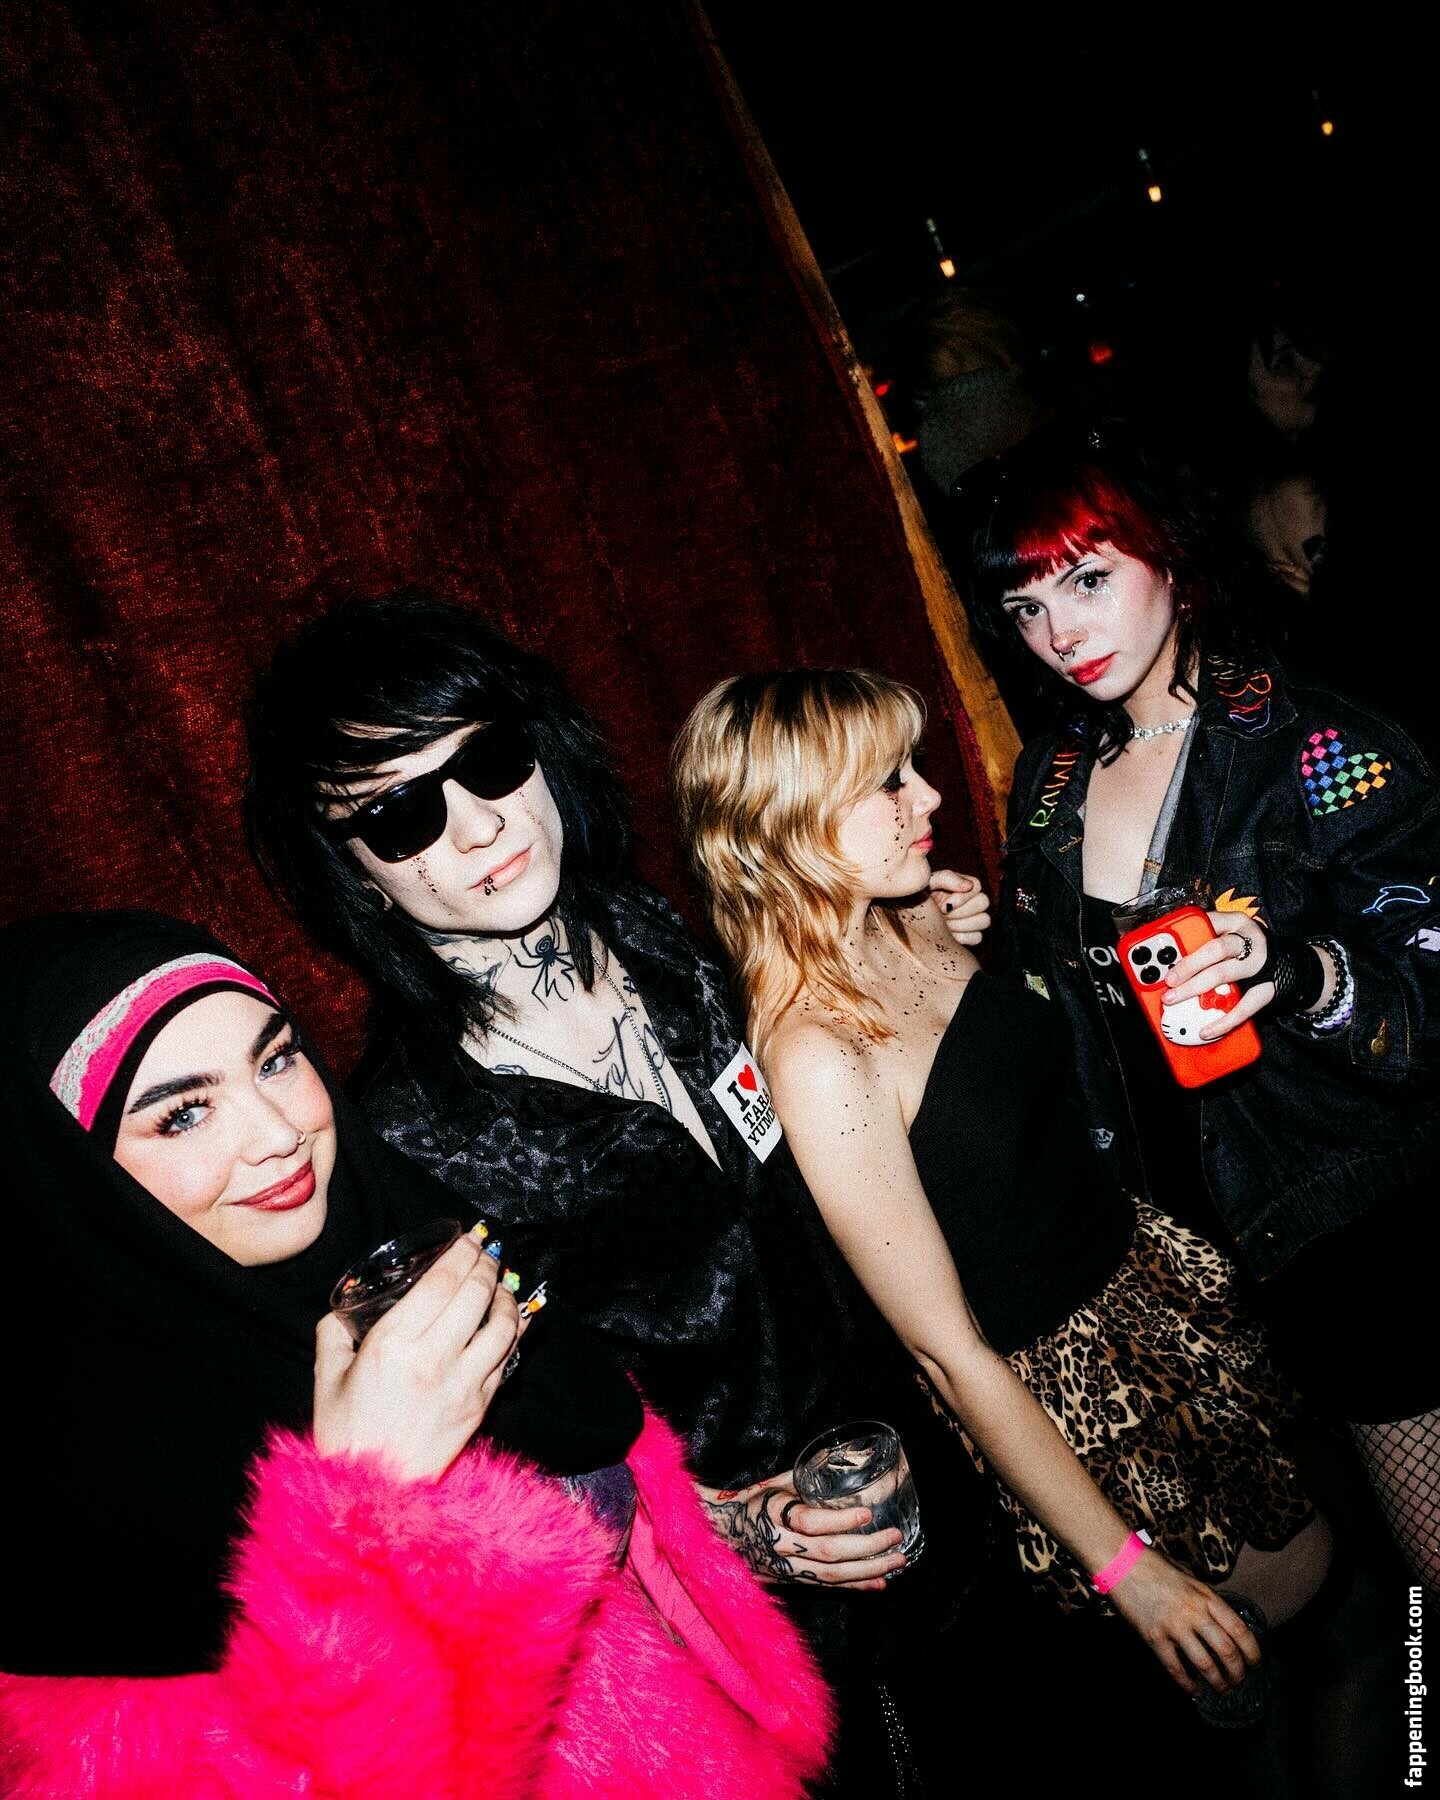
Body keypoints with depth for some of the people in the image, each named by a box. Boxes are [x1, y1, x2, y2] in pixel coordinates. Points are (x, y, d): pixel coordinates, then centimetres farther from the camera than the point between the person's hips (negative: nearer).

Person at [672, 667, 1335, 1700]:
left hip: (1146, 1268, 7)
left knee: (1321, 1558, 23)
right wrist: (1126, 1566, -16)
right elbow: (951, 1355, -24)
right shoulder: (814, 1055, -32)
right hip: (1065, 1390, -7)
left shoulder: (920, 920, -8)